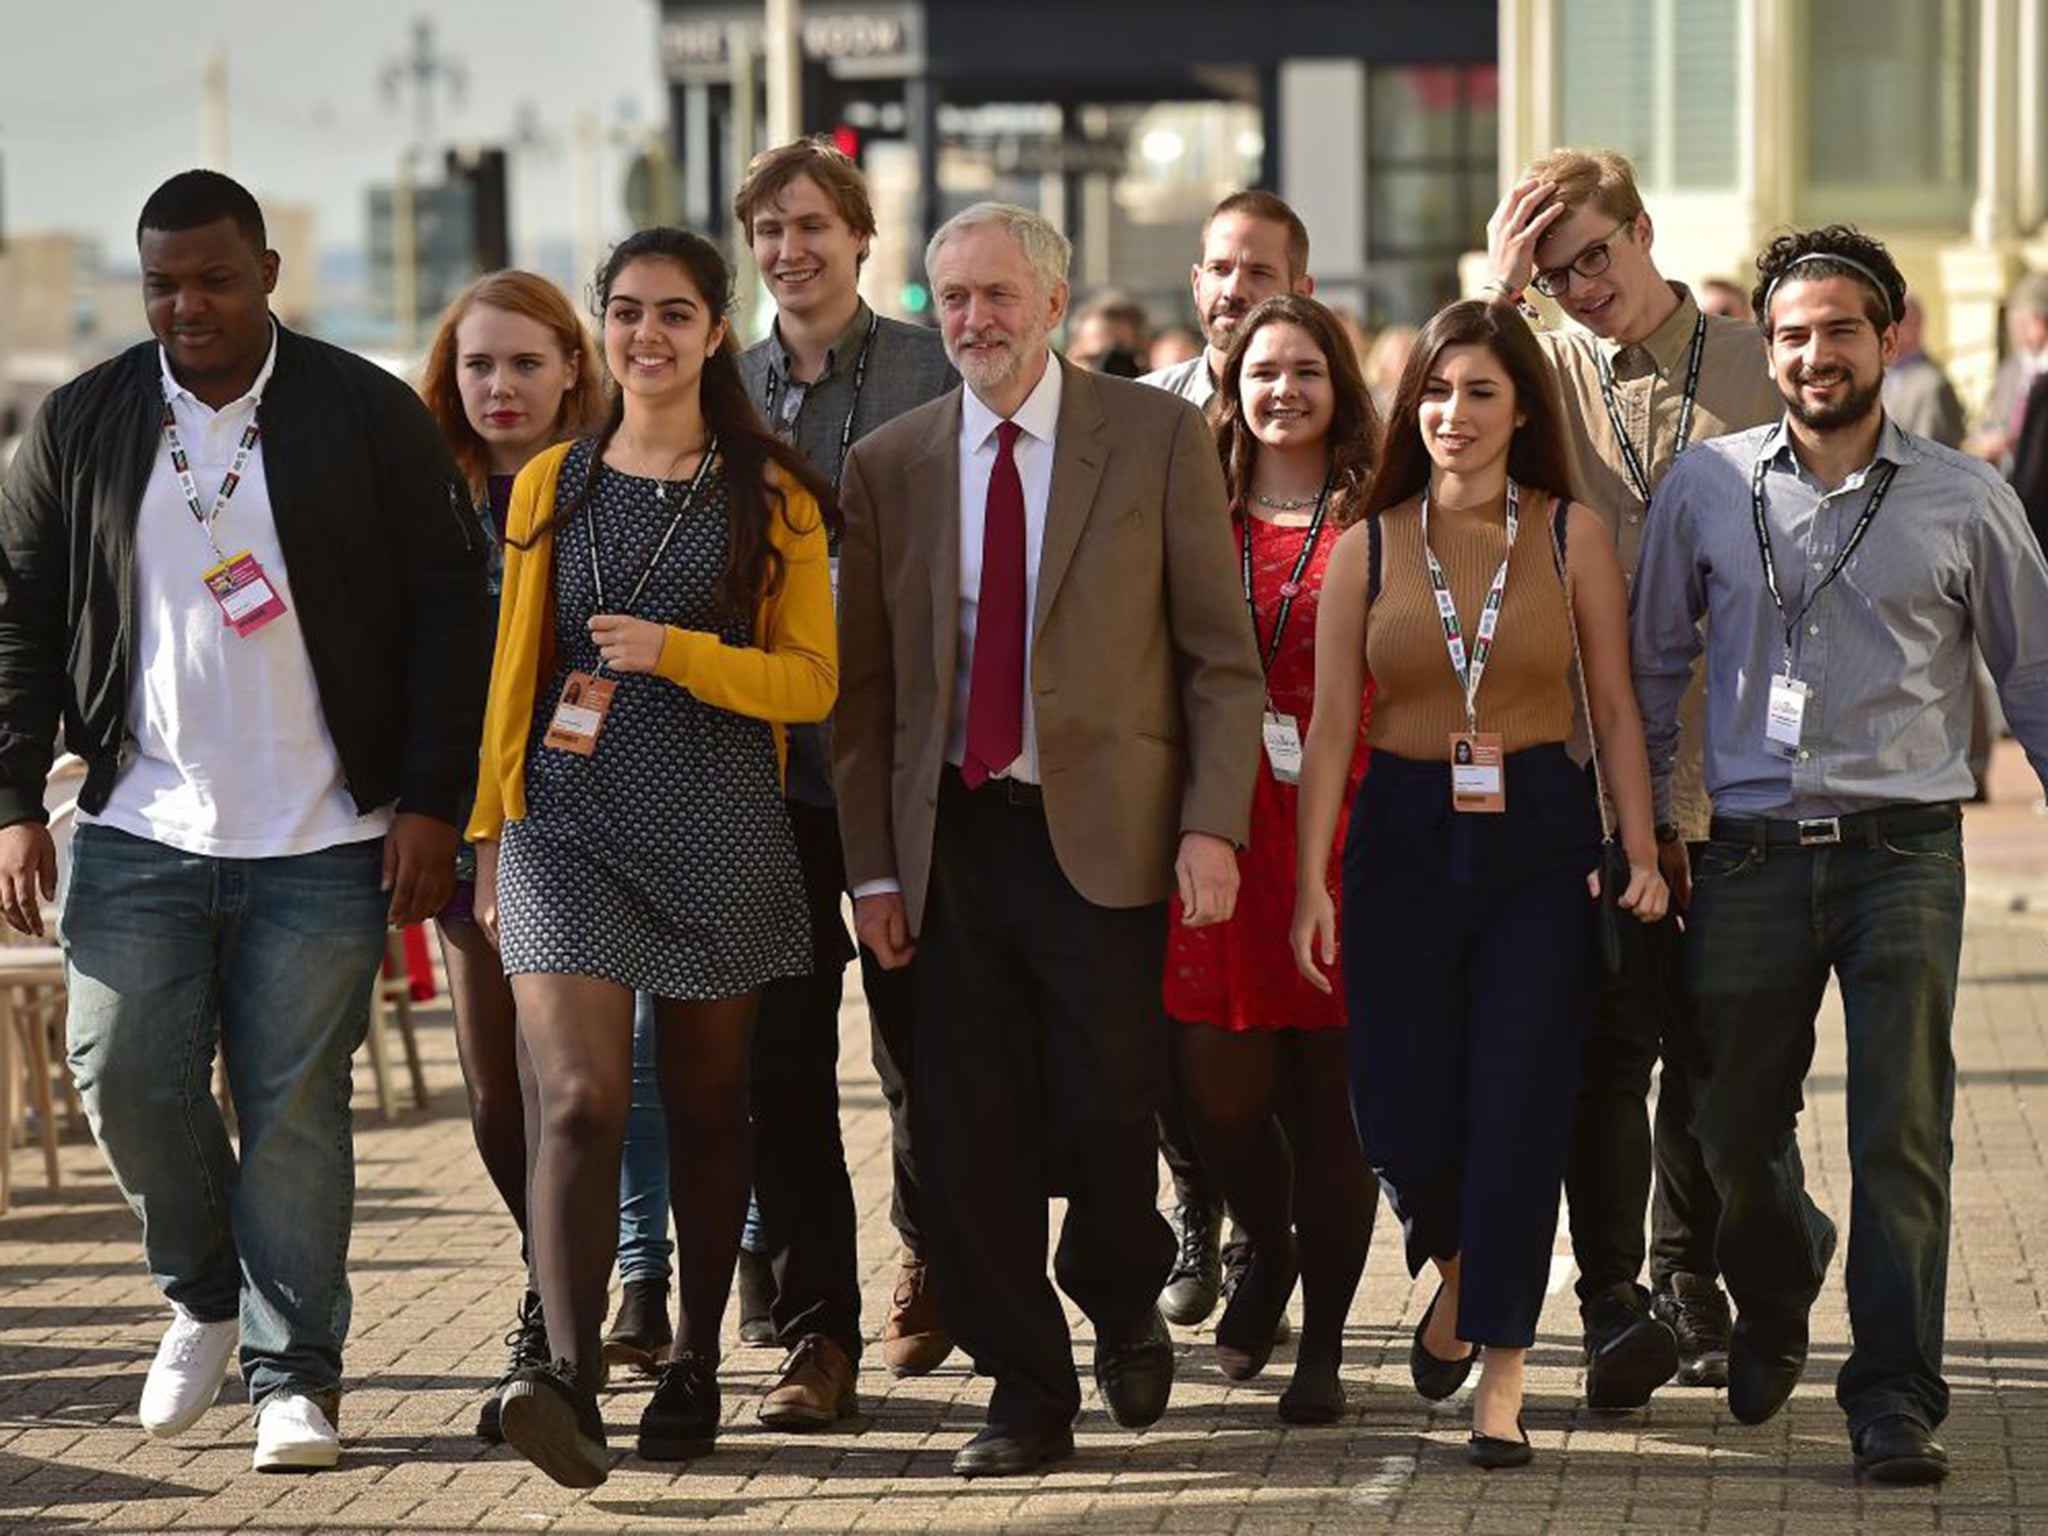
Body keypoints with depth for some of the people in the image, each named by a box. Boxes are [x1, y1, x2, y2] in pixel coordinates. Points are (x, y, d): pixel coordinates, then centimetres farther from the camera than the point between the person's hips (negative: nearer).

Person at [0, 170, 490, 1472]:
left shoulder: (371, 415, -1)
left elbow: (449, 608, 0)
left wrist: (429, 803, -6)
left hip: (323, 843, -2)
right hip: (140, 830, 3)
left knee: (296, 1106, -1)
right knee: (126, 1079, 0)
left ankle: (297, 1374, 8)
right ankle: (204, 1296, 26)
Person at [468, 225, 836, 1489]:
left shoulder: (771, 494, 3)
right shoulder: (552, 485, 10)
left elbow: (812, 680, -1)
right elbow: (516, 671, 15)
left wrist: (675, 653, -16)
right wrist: (491, 831, 14)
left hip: (720, 830, 0)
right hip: (570, 822, 1)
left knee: (708, 1103, 10)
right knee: (579, 1099, -14)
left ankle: (696, 1369, 23)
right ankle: (571, 1375, -25)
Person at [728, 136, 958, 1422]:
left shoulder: (936, 374, -2)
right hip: (765, 763, 2)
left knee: (920, 1038, 8)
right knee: (784, 1059, 0)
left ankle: (930, 1256, 33)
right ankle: (817, 1330, 5)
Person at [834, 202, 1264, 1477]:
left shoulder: (1157, 437, 1)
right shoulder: (889, 465, 9)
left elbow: (1222, 654, 0)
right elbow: (866, 686, 10)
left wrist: (1213, 827, -10)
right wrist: (875, 867, 3)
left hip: (1103, 833, -3)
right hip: (955, 837, 3)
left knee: (1103, 1112, -7)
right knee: (971, 1135, 1)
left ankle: (1125, 1313, 24)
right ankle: (1027, 1394, 14)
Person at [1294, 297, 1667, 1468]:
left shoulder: (1572, 535, 1)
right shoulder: (1369, 546, 4)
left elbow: (1616, 708, 2)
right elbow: (1331, 725, 3)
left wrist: (1644, 855, -6)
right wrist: (1312, 882, -3)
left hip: (1539, 841, -1)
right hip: (1405, 835, 1)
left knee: (1518, 1109, -5)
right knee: (1401, 1115, 0)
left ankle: (1501, 1380, 2)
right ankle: (1457, 1271, 34)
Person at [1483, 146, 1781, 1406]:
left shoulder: (1757, 371, 6)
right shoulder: (1544, 374, 7)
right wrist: (1495, 297, -11)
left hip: (1732, 769, 1)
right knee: (1612, 1037, -7)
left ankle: (1692, 1290, 22)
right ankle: (1615, 1305, -3)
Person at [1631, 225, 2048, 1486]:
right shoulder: (1708, 489, 6)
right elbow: (1654, 665, 14)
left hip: (1902, 850, -2)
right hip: (1752, 852, 2)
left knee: (1902, 1134, -7)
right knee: (1734, 1130, 9)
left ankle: (1895, 1395, 1)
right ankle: (1775, 1303, 39)